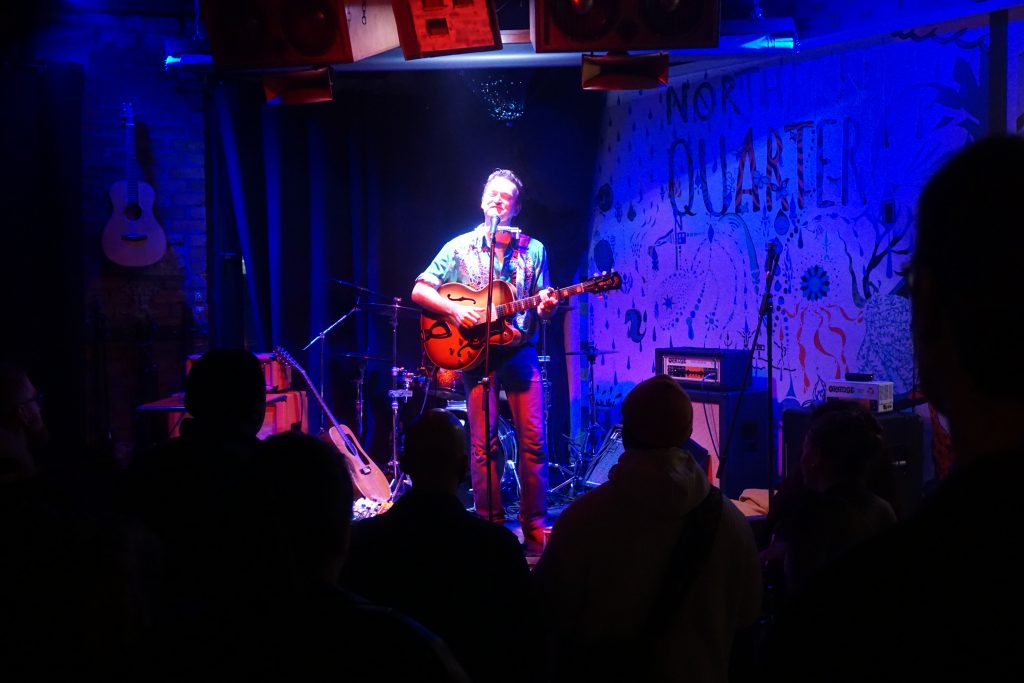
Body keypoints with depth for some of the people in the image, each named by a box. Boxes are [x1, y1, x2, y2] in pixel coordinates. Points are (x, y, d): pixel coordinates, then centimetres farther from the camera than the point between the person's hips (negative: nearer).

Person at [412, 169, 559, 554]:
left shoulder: (533, 249, 11)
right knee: (483, 443, -3)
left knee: (533, 441, -4)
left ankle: (534, 531, 2)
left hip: (520, 352, 1)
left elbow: (543, 307, 12)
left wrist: (547, 307, -12)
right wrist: (453, 309, -11)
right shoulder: (459, 247, 7)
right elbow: (419, 290, 5)